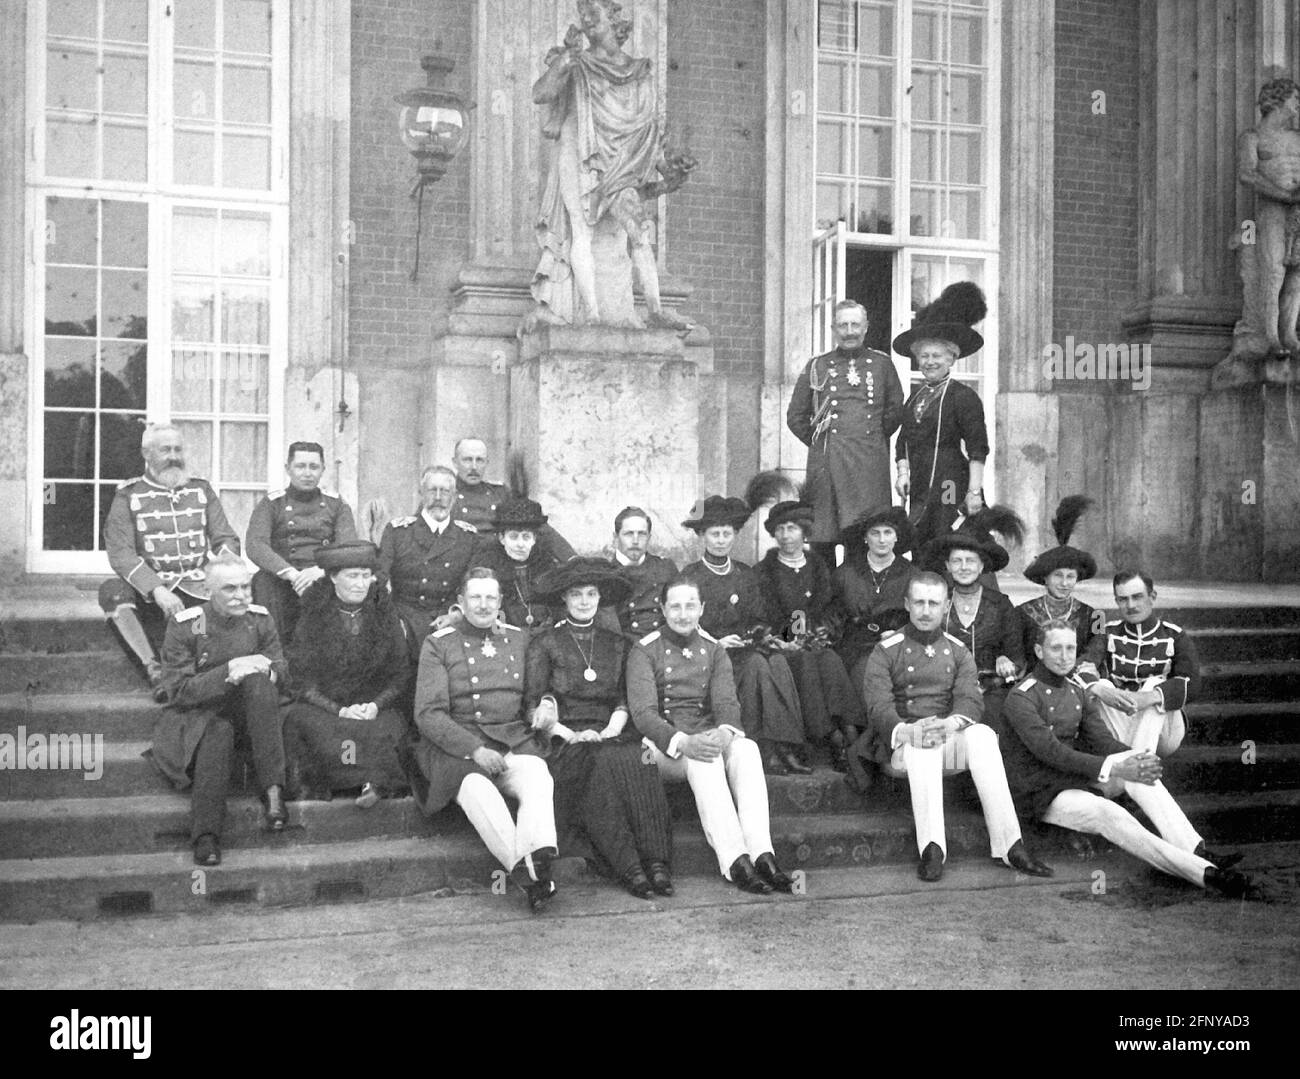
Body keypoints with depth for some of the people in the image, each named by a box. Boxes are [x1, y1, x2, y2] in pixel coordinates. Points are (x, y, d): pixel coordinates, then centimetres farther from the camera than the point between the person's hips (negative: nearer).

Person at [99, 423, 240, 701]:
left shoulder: (201, 490, 16)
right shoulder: (128, 496, 6)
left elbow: (226, 539, 12)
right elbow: (120, 554, -6)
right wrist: (157, 590, -23)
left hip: (198, 587, 2)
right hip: (149, 589, -2)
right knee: (112, 590, -33)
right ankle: (154, 670, -31)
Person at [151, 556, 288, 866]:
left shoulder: (261, 619, 2)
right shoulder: (184, 625, -7)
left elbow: (282, 675, 5)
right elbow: (177, 690, -11)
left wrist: (265, 670, -21)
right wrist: (227, 672, -24)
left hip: (248, 710, 3)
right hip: (198, 714, -3)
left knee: (258, 680, -30)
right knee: (218, 731, -37)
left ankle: (273, 790, -32)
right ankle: (206, 835, -38)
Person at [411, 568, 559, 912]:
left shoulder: (517, 638, 19)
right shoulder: (438, 645, 7)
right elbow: (428, 715, -2)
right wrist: (475, 749, -15)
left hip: (514, 740, 3)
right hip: (456, 743, -3)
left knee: (539, 779, -31)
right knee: (476, 787, -36)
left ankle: (538, 857, -51)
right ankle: (527, 872, -46)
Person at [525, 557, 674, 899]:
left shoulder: (617, 644, 21)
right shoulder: (545, 643, 11)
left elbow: (624, 703, 14)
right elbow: (534, 708, 4)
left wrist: (611, 731, -7)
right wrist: (572, 735, -11)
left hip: (612, 735, 2)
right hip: (566, 741, -2)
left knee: (639, 761, -32)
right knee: (601, 763, -35)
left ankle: (656, 864, -37)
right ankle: (630, 870, -38)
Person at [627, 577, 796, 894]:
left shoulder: (714, 649, 13)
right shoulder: (645, 650, 1)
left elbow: (727, 701, 1)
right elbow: (643, 712, -11)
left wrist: (725, 731, -25)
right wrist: (682, 742, -29)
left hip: (709, 737, 3)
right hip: (665, 746, -3)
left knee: (746, 748, -29)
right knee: (704, 758, -36)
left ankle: (762, 854, -39)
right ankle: (734, 862, -43)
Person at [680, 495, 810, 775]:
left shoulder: (747, 574, 19)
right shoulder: (690, 576, 5)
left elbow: (761, 617, 21)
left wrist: (765, 634, -1)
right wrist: (717, 642, -14)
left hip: (750, 645, 4)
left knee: (778, 662, -29)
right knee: (757, 665, -33)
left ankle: (783, 747, -34)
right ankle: (769, 750, -36)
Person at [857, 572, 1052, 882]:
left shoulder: (958, 652, 16)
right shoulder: (886, 652, 5)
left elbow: (971, 700, -1)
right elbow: (878, 706, -9)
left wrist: (951, 723, -25)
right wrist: (906, 731, -31)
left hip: (947, 739, 2)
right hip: (899, 746, -2)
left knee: (982, 734, -30)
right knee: (923, 745, -37)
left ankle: (1009, 844, -34)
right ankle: (931, 847, -43)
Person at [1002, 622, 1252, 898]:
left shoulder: (1077, 694, 13)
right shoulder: (1022, 698, -14)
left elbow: (1103, 740, 3)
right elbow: (1051, 751, -25)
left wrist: (1135, 759, -20)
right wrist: (1113, 769, -32)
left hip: (1075, 778, 7)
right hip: (1041, 795, -7)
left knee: (1139, 772, -20)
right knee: (1107, 813, -34)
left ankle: (1198, 851, -30)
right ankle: (1205, 873, -44)